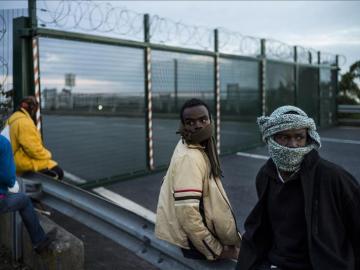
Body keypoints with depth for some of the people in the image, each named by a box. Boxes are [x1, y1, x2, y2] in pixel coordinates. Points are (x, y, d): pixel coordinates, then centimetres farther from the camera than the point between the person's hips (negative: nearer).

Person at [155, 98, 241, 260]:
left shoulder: (200, 147, 3)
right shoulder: (189, 158, -26)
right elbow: (187, 213, -30)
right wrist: (216, 250, -19)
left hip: (197, 236, 9)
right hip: (191, 242, -9)